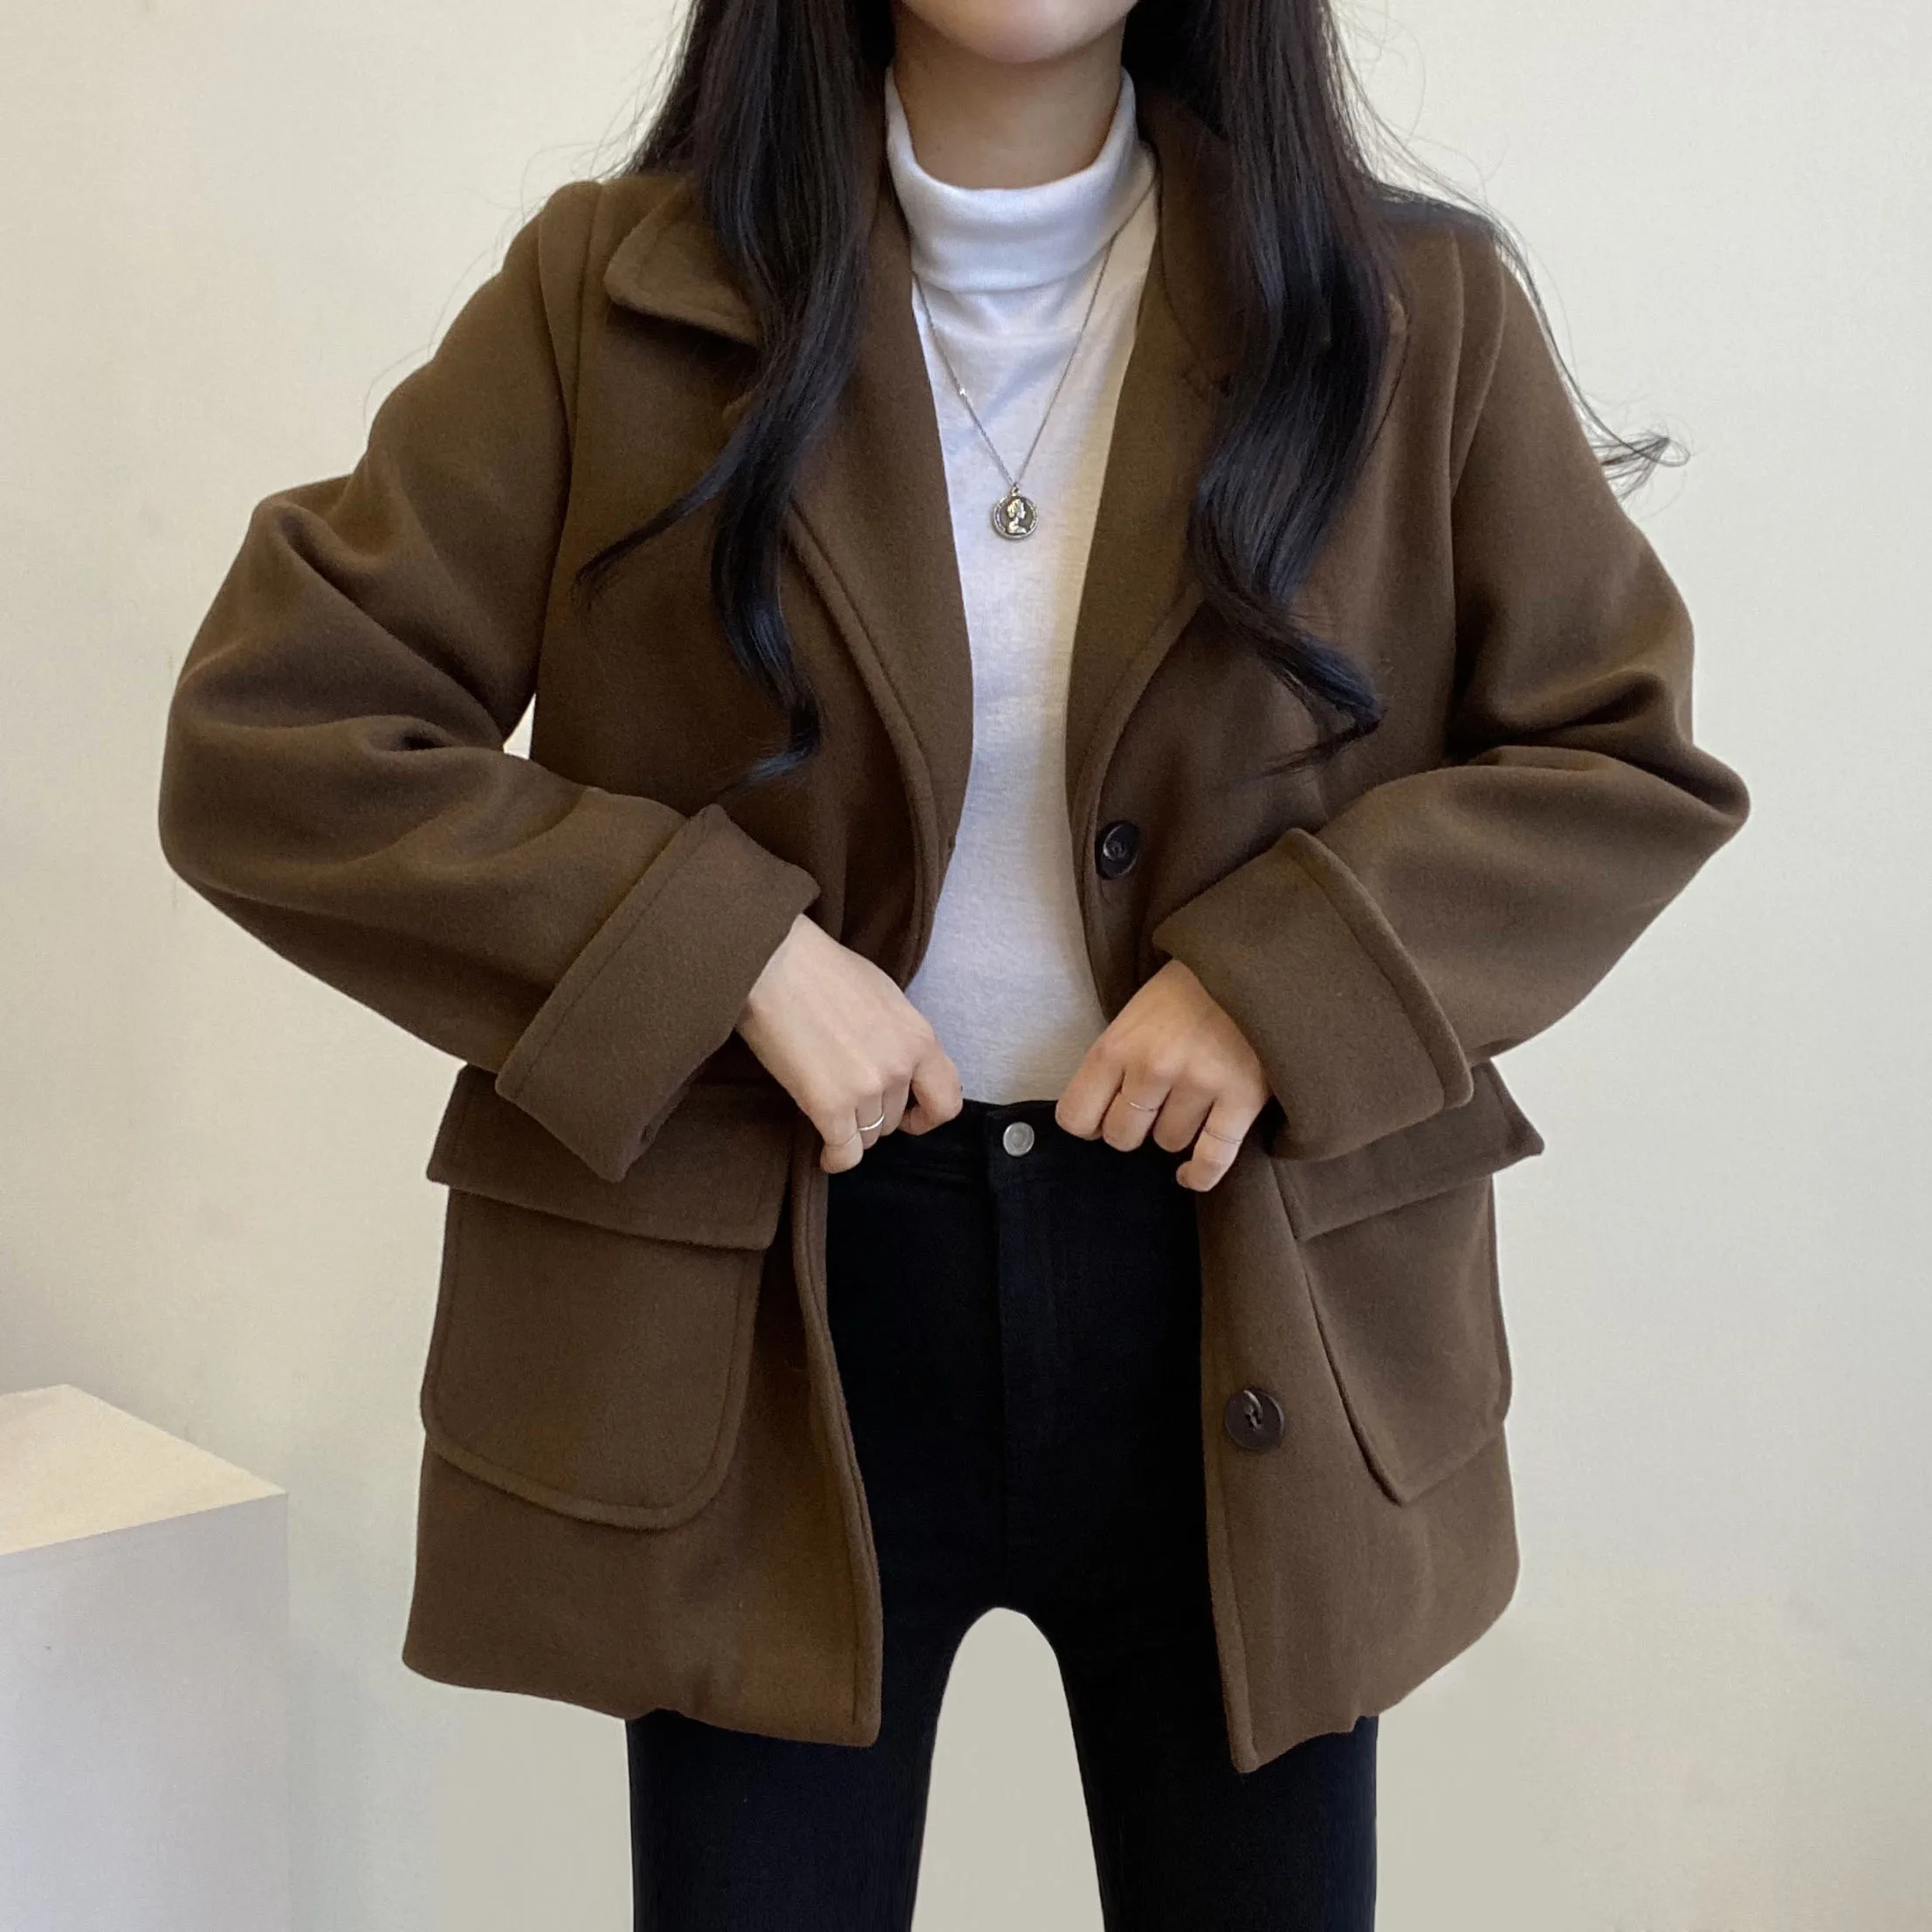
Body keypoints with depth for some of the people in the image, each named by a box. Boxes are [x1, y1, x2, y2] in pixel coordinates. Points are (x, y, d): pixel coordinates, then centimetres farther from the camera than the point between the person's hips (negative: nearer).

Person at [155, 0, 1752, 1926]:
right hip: (765, 1317, -1)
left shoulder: (1415, 312, -1)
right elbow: (261, 739, -5)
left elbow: (1630, 753, 5)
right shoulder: (613, 295, -3)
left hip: (1243, 1302, 1)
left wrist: (1293, 977, -12)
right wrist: (729, 952, -16)